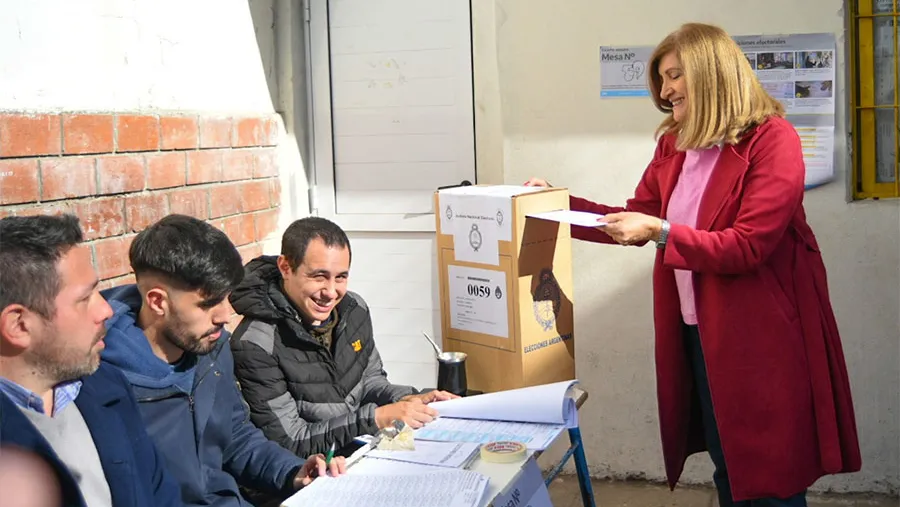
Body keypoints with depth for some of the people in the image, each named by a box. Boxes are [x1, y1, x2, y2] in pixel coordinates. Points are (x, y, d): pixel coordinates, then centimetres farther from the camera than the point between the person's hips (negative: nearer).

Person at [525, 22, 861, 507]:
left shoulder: (772, 139, -14)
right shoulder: (672, 144, 8)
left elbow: (747, 246, -20)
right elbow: (635, 219, 14)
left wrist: (661, 232, -25)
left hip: (759, 333, -7)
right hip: (696, 333, 7)